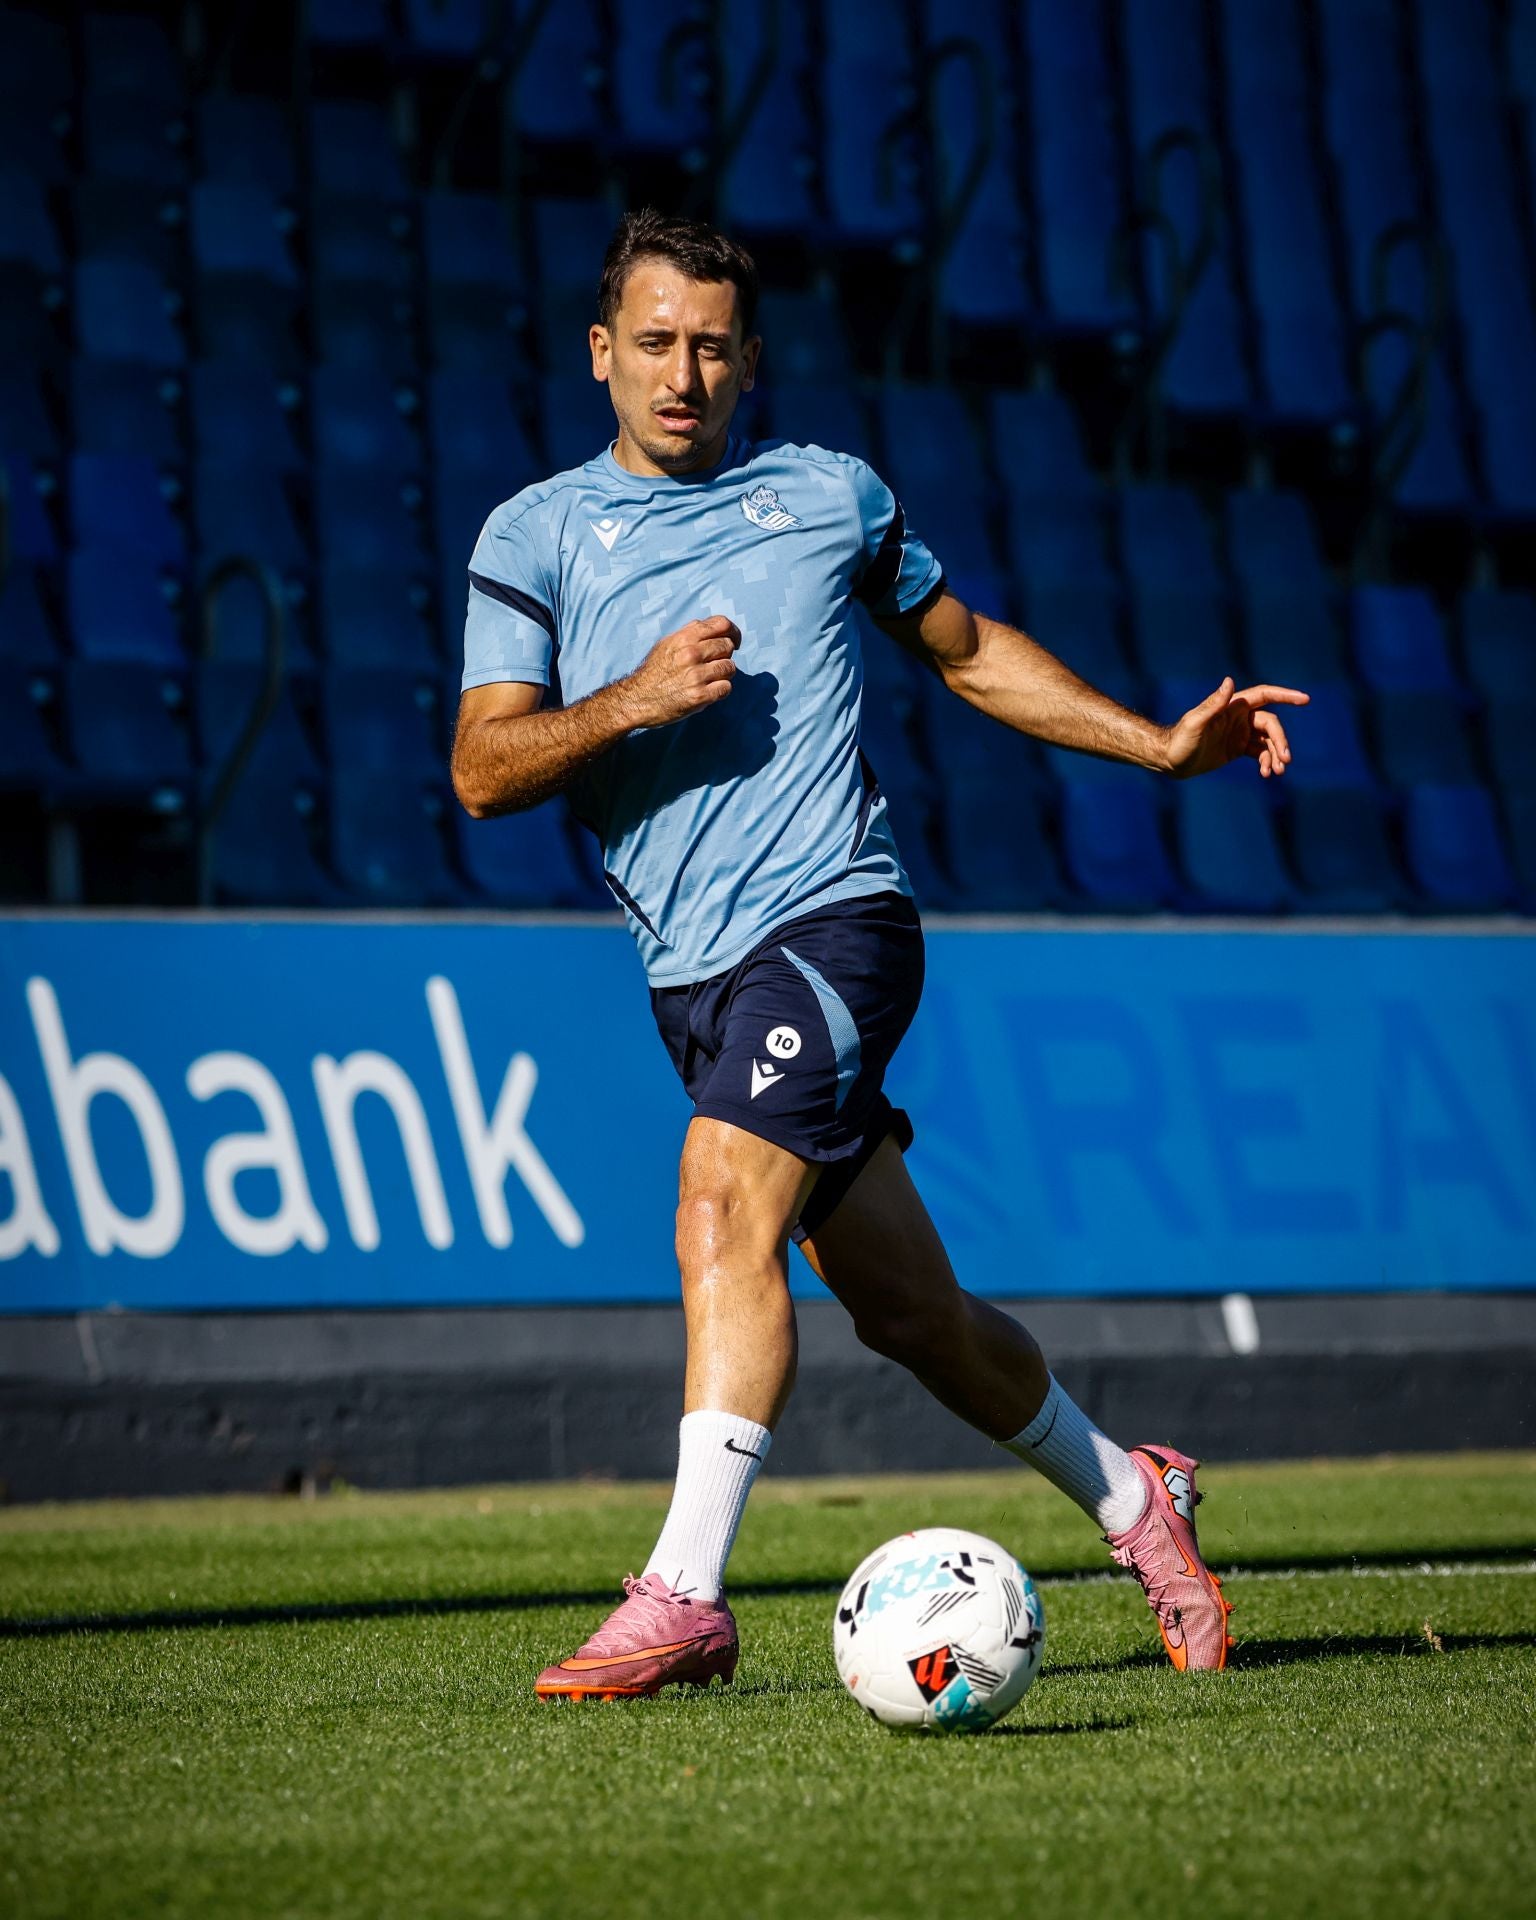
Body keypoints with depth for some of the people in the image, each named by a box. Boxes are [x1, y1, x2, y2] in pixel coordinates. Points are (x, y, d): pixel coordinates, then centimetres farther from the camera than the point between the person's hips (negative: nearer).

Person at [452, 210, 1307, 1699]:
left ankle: (682, 1598, -28)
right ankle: (1129, 1498, 31)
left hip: (832, 917, -2)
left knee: (726, 1209, -25)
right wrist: (636, 699, -16)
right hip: (692, 976, 3)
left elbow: (968, 650, 26)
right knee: (909, 1310, 8)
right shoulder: (535, 537, 9)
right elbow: (483, 769, 0)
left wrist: (1162, 745, 21)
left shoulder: (830, 497, 11)